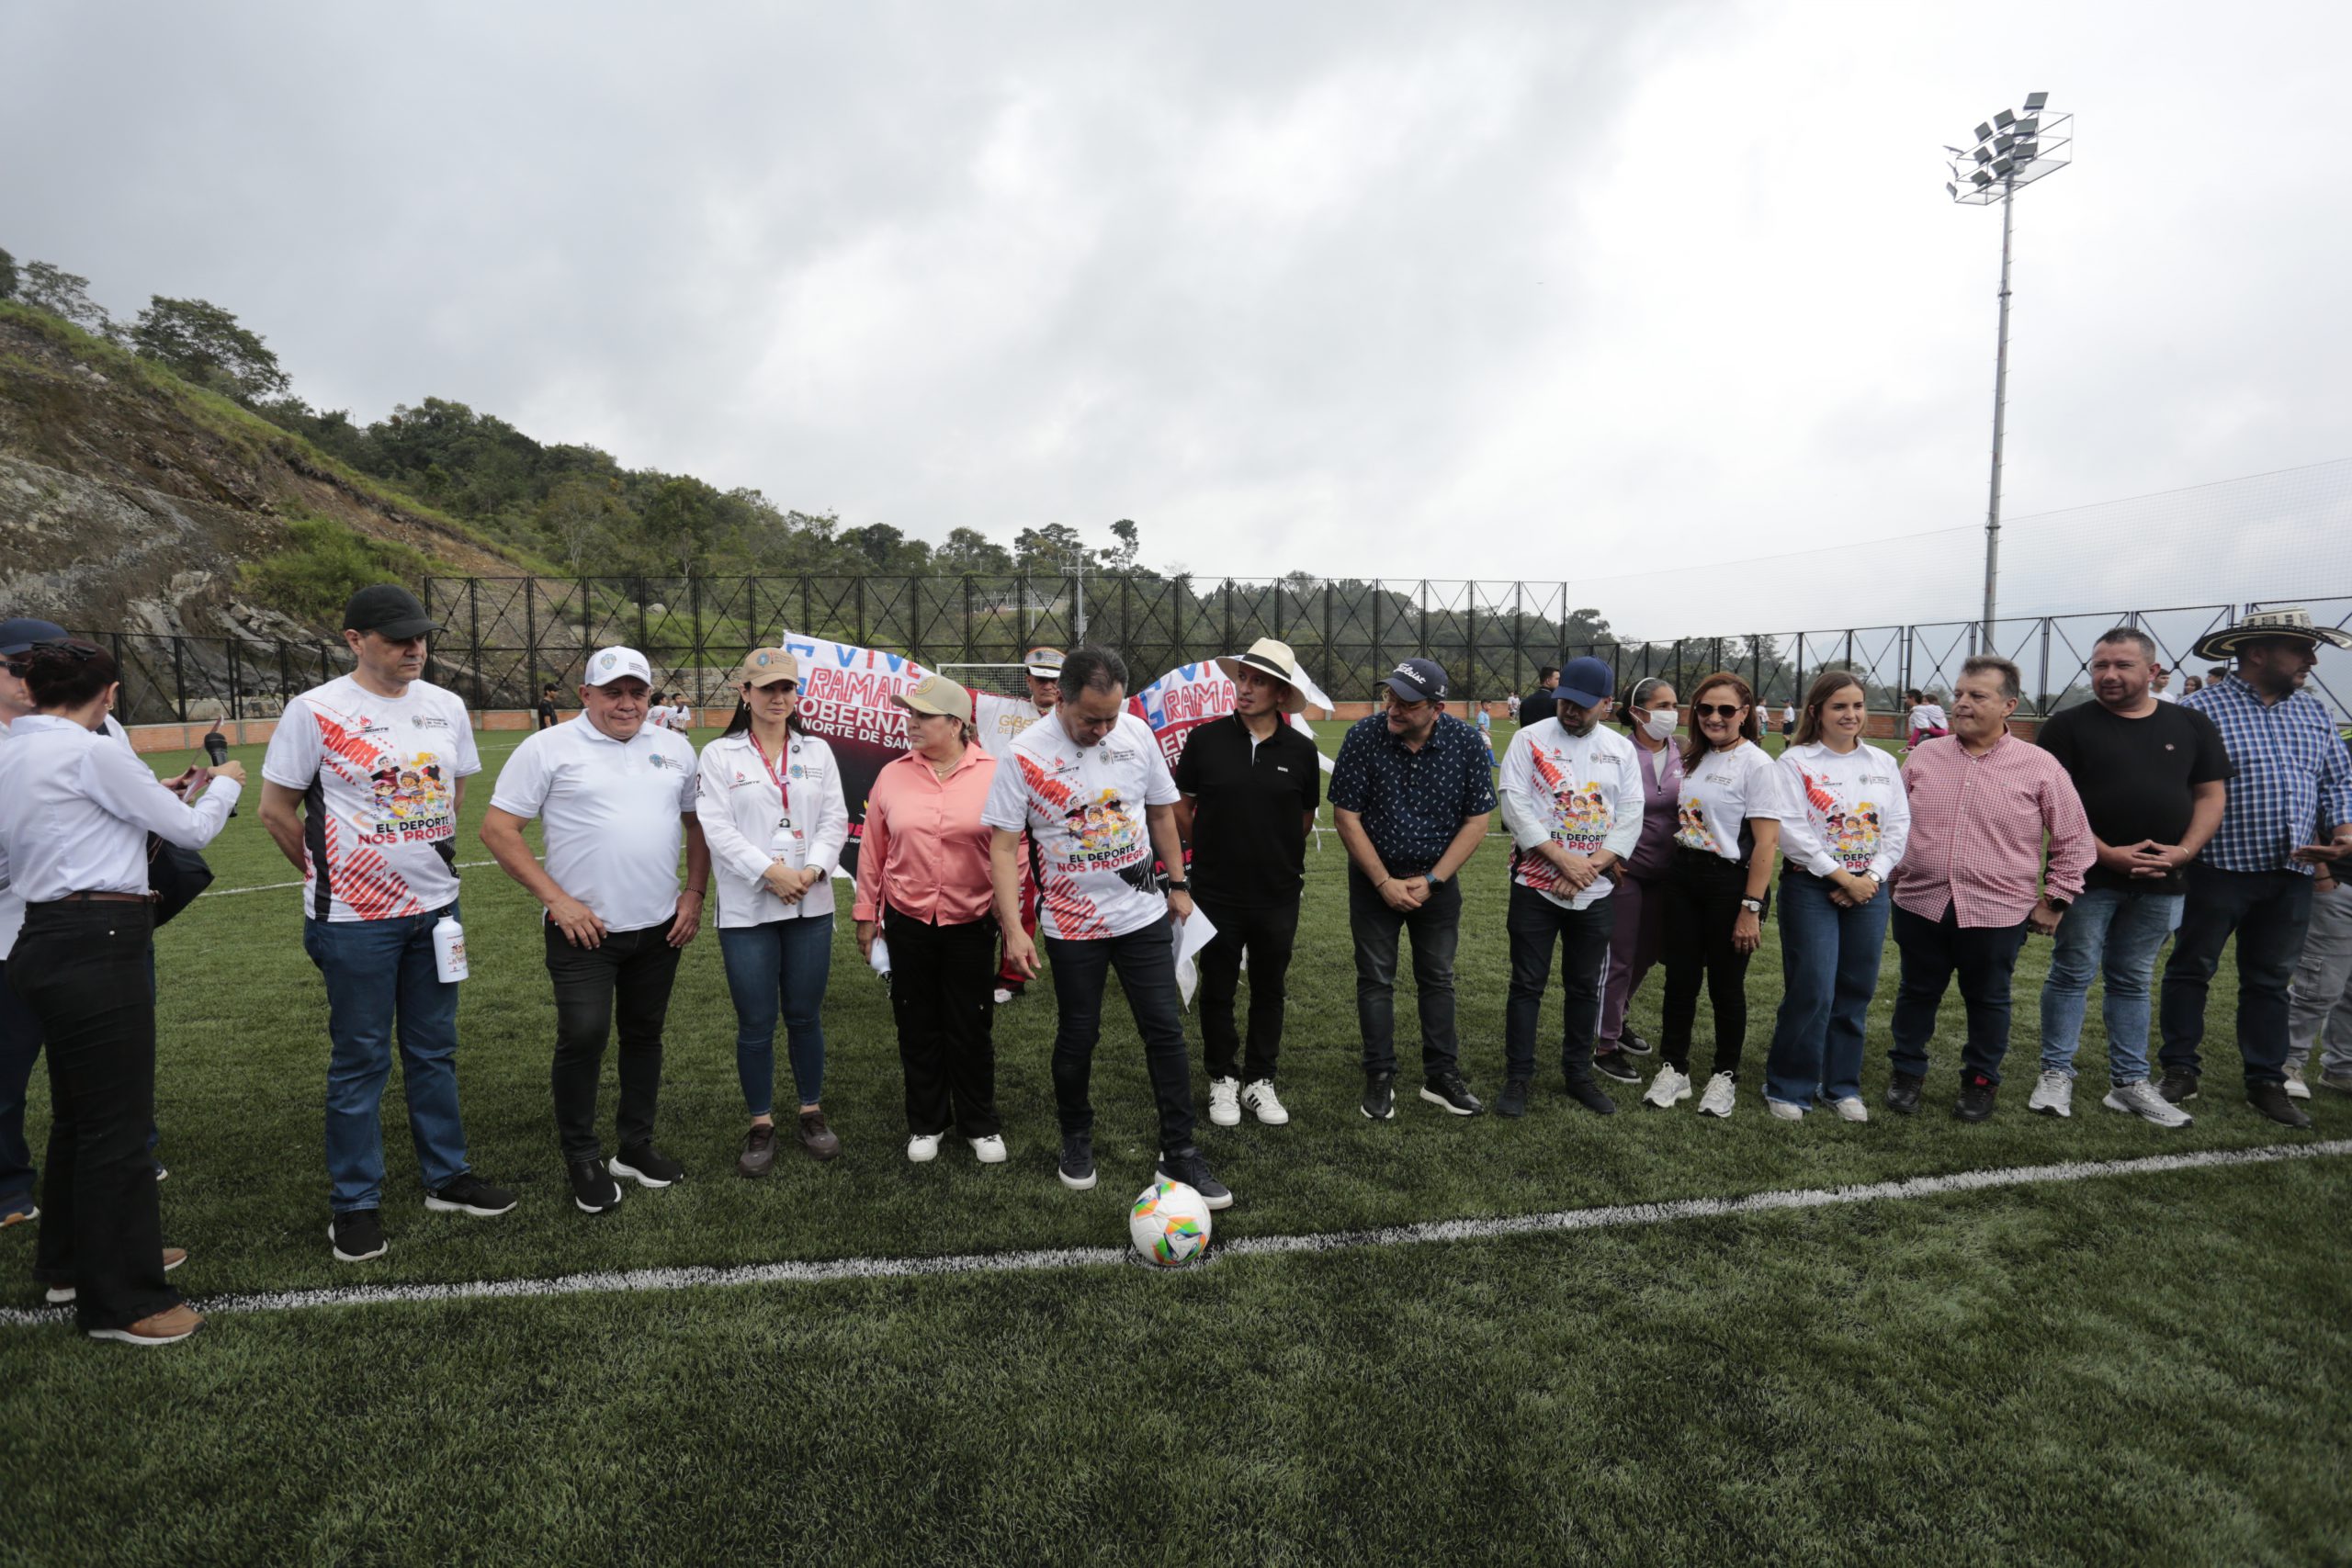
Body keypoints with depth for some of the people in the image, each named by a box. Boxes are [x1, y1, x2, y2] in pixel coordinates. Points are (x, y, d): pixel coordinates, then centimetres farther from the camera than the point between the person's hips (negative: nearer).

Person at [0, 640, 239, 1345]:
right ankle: (117, 1300, 12)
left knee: (78, 1113, 22)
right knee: (117, 1124, 1)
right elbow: (191, 830, -8)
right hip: (96, 950, -9)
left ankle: (73, 1260, 37)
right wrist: (225, 782, 11)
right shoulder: (89, 752, -15)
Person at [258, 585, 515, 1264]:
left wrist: (431, 859, 13)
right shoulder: (316, 711, -9)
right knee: (360, 1060, 5)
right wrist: (331, 876, 4)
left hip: (435, 906, 5)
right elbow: (276, 810, -2)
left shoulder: (446, 707, 5)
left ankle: (446, 1177, 28)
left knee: (434, 1050, 15)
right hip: (356, 919, -4)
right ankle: (354, 1203, 19)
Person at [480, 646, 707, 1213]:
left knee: (645, 1033, 13)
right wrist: (557, 900, -12)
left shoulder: (675, 749, 8)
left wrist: (695, 894, 4)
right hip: (583, 930, -4)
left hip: (660, 929, 4)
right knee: (583, 1036, -7)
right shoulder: (549, 748, -5)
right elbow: (497, 829, -6)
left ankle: (636, 1146, 27)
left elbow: (698, 823, 15)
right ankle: (582, 1160, 12)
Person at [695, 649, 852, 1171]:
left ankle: (812, 1111, 27)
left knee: (805, 1015, 11)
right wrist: (770, 871, -17)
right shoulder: (719, 755, 1)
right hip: (747, 911, -2)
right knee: (756, 1024, 4)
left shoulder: (817, 751, 9)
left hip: (811, 907, 2)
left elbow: (835, 820, 3)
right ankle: (761, 1125, 20)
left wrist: (812, 869, -13)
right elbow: (718, 829, -7)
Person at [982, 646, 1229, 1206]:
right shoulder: (1026, 753, -14)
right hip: (1072, 924, -2)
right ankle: (1076, 1138, 36)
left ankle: (1178, 1154, 15)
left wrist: (1177, 884, 12)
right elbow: (1003, 846, -12)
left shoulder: (1137, 734, -4)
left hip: (1143, 914, 2)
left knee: (1165, 1030, 2)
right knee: (1078, 1037, 11)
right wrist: (1013, 929, -17)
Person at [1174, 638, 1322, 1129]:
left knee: (1269, 990, 13)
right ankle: (1223, 1079, 29)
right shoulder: (1206, 738, -7)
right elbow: (1179, 805, 4)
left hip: (1278, 894, 1)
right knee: (1217, 990, 11)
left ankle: (1260, 1080, 30)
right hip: (1217, 892, -1)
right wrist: (1212, 847, 7)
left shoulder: (1300, 750, -3)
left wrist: (1276, 851, 10)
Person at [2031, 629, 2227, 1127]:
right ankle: (2056, 1073, 10)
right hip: (2089, 876, -3)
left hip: (2158, 881, 3)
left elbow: (2210, 795, 9)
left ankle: (2130, 1082, 20)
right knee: (2072, 974, 1)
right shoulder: (2068, 725, -3)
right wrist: (2106, 853, -16)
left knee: (2133, 981, 12)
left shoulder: (2191, 725, 8)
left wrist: (2185, 850, -7)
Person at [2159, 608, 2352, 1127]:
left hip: (2292, 875, 6)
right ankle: (2180, 1070, 17)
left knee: (2271, 982, 13)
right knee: (2191, 971, 6)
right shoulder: (2202, 709, -7)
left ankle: (2267, 1082, 23)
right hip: (2219, 869, -5)